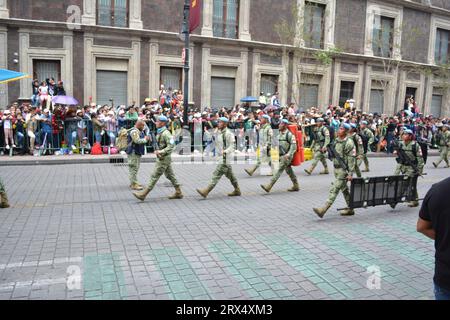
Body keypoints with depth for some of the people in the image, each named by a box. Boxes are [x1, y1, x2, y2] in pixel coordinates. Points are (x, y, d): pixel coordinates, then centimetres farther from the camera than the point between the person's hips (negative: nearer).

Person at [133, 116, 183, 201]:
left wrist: (161, 152, -28)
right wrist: (157, 151, 10)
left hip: (164, 159, -10)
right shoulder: (159, 132, 13)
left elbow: (171, 146, -23)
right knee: (170, 175, 13)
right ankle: (178, 193, 20)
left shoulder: (166, 133, -18)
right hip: (162, 158, 10)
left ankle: (143, 194, -1)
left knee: (154, 176, -5)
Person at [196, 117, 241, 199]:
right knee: (230, 174, 17)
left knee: (216, 175, -9)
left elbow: (232, 146, -18)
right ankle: (237, 191, 28)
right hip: (221, 156, 10)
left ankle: (205, 192, -10)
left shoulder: (228, 134, -15)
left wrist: (225, 151, -32)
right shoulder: (220, 133, 12)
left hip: (225, 157, -10)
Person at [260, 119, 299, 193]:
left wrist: (289, 154, -26)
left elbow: (293, 145, -17)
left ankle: (269, 187, -17)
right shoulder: (280, 134, 15)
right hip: (281, 156, 9)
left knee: (279, 170, -12)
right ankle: (296, 186, 24)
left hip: (286, 156, -9)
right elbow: (277, 144, 23)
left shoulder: (289, 134, -11)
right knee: (289, 171, 14)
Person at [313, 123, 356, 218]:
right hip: (336, 168, 9)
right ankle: (350, 209, 27)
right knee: (344, 189, 16)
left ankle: (323, 210, -14)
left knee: (334, 190, -10)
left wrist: (350, 174, -19)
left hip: (343, 170, -9)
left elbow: (351, 159, -16)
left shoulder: (349, 143, -15)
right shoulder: (336, 140, 10)